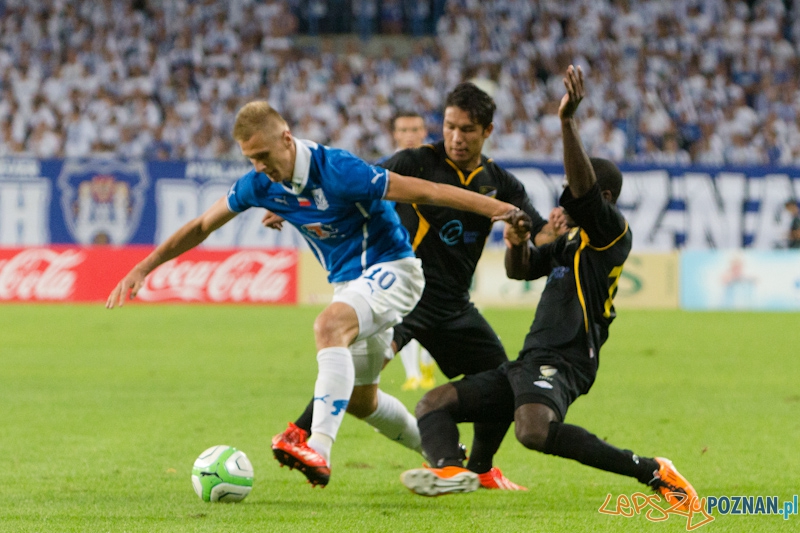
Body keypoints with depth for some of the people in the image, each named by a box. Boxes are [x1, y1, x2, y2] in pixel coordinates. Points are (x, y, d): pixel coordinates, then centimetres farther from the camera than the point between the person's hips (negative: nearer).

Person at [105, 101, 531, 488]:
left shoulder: (336, 171, -27)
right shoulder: (260, 184, -7)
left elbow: (423, 192, -25)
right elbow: (201, 227, 6)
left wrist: (500, 209, -27)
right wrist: (141, 269, 3)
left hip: (390, 269, -9)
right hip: (348, 281, 9)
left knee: (329, 326, -36)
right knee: (359, 400, 15)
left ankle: (319, 450, -47)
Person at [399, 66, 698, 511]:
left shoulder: (613, 232, -5)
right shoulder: (572, 240, 24)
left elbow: (582, 188, -23)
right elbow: (521, 270, 33)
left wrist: (568, 121, -33)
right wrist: (517, 245, 9)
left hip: (561, 364, -10)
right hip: (529, 364, 10)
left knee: (534, 430, -39)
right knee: (434, 403, 1)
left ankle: (654, 472, -30)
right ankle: (449, 470, -30)